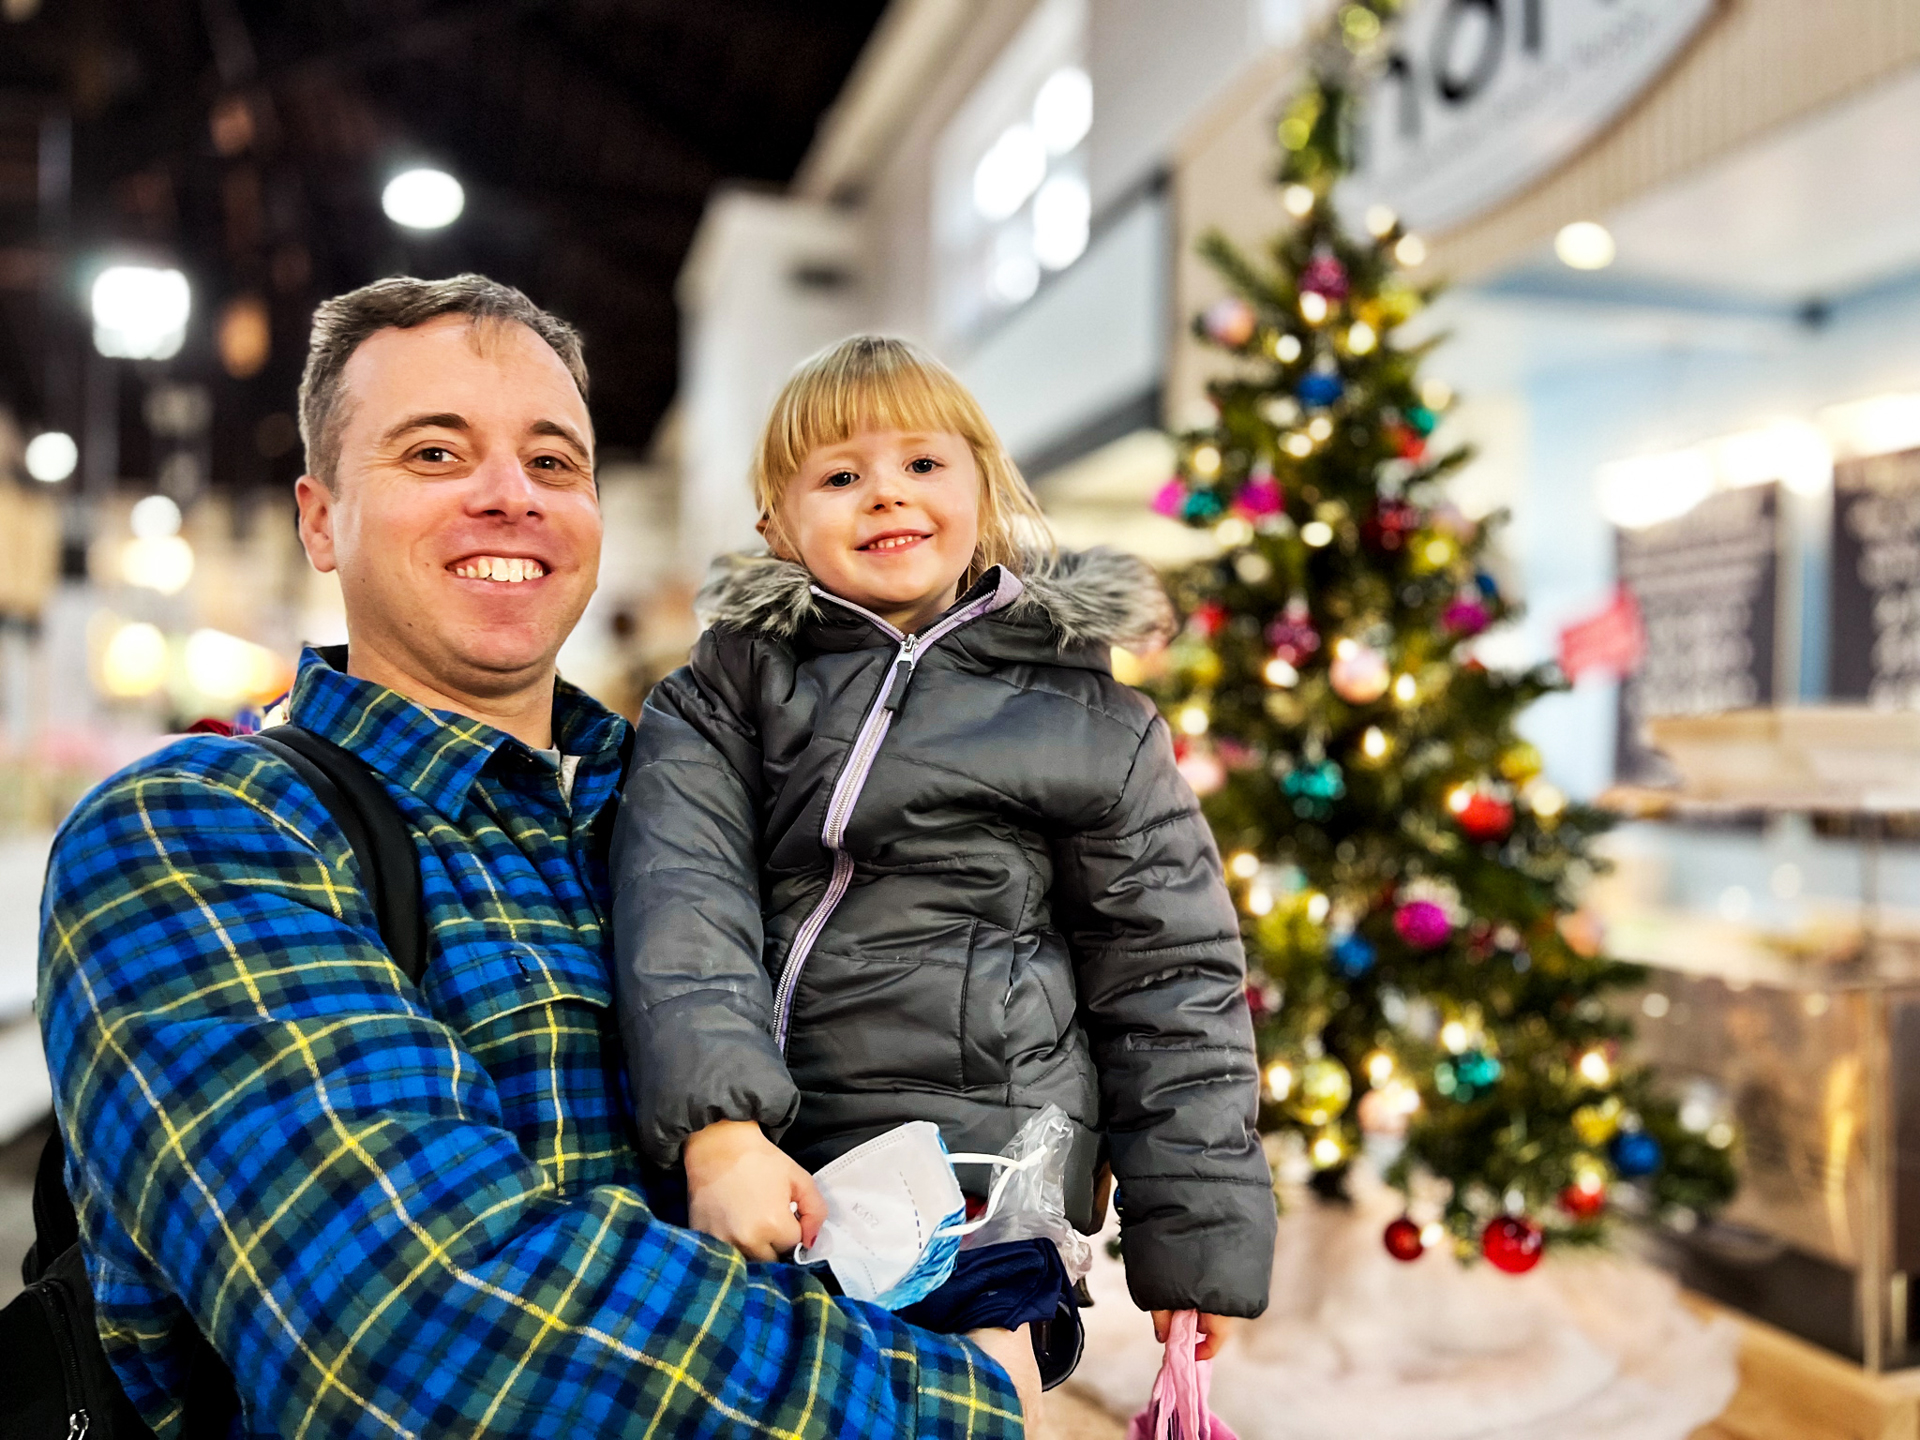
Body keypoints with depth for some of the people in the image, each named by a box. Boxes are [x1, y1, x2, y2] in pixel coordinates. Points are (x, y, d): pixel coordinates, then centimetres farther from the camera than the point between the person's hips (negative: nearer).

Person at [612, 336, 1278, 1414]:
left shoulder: (1092, 724, 3)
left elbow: (1172, 982, 4)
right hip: (755, 1181, 2)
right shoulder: (726, 691, 6)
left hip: (977, 1207, -1)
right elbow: (680, 902, -9)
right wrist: (718, 1126, -24)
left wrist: (1196, 1238, 3)